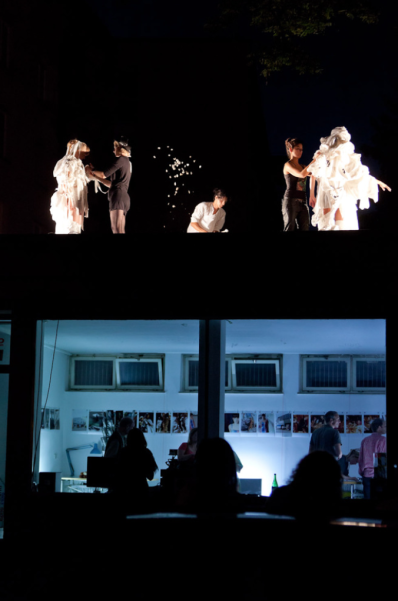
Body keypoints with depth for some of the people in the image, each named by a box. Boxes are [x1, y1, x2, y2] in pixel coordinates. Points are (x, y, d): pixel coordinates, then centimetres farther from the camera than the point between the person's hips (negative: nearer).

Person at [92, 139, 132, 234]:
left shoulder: (121, 160, -3)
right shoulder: (128, 162, 25)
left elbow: (104, 175, -5)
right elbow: (111, 184, 27)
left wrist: (93, 172, 15)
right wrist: (96, 177, 29)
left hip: (118, 196, -10)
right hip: (124, 197, 10)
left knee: (117, 230, -17)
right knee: (120, 230, 5)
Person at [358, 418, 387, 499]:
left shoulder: (365, 440, 10)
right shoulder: (381, 440, -7)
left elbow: (360, 458, 13)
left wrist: (361, 472, 20)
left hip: (366, 475, 6)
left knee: (368, 497, 6)